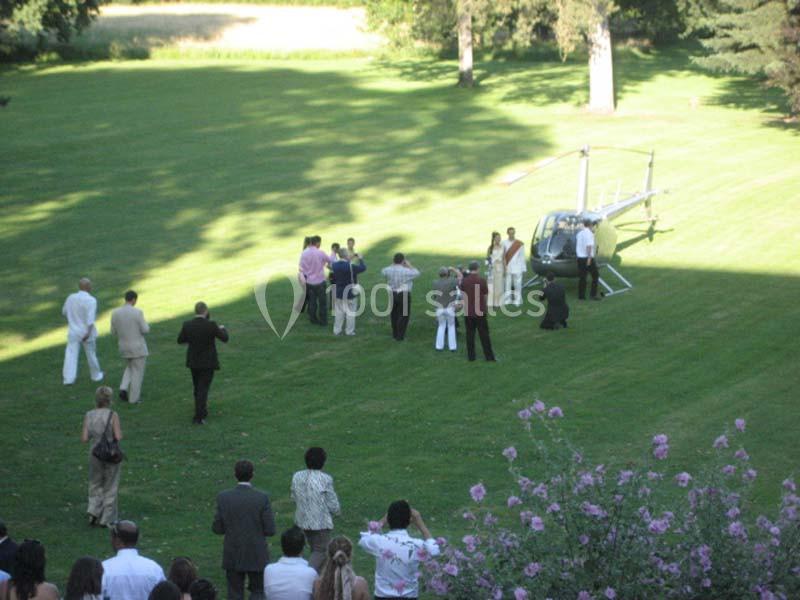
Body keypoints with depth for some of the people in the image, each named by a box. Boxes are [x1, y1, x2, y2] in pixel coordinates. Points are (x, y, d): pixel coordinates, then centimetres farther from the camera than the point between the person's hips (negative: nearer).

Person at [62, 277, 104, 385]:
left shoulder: (71, 297, -2)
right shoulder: (91, 300, -15)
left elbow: (64, 312, 11)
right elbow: (90, 318, -23)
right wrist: (88, 332, -24)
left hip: (73, 331, 3)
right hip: (86, 332, -3)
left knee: (71, 355, 1)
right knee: (91, 354, 14)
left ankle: (68, 379, -8)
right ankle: (96, 375, 31)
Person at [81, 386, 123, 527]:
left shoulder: (89, 416, -5)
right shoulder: (113, 415, -15)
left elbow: (84, 439, -7)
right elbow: (118, 437, -19)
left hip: (95, 455, 3)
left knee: (96, 485, 22)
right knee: (110, 488, 12)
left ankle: (94, 511, 5)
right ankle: (106, 519, 15)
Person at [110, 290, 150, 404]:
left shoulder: (115, 313, -5)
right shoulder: (137, 312, -18)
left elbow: (114, 331, 3)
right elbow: (145, 330, -14)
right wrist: (145, 324, 8)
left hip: (124, 347, 5)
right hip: (138, 347, -5)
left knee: (130, 367, 27)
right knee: (137, 372, 9)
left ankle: (123, 389, 9)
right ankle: (133, 399, 11)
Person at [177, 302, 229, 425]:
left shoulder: (187, 325, -8)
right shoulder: (211, 325, -19)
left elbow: (180, 340, 7)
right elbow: (225, 338, -8)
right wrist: (223, 329, 13)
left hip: (193, 362, 4)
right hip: (208, 363, -4)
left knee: (198, 389, 21)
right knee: (203, 389, -1)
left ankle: (202, 411, 35)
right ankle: (198, 417, -8)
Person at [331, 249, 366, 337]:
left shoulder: (334, 265, -9)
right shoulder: (351, 267, -24)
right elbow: (363, 267, -13)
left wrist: (349, 260, 10)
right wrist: (360, 259, 3)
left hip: (339, 293, 5)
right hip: (350, 293, -5)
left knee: (339, 312, 15)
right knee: (350, 312, 8)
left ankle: (336, 330, 20)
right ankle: (349, 331, 13)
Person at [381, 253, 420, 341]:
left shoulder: (389, 270, -5)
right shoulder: (406, 271, -17)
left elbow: (383, 272, 18)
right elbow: (417, 274, -4)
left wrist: (392, 265, 17)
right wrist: (409, 266, 5)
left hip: (392, 294, 5)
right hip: (403, 295, -5)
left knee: (394, 314, 19)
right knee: (403, 315, 5)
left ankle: (395, 334, 30)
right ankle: (400, 336, 4)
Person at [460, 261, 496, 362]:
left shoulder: (464, 281, -6)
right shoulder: (482, 280, -11)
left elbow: (463, 296, 3)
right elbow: (485, 296, -2)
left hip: (468, 312, 1)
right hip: (480, 312, -1)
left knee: (470, 334, 10)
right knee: (484, 334, 6)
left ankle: (471, 356, 11)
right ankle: (489, 355, 9)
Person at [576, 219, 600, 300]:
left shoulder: (579, 233, 11)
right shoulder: (589, 233, -12)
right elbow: (589, 246, -21)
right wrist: (589, 258, -24)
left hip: (580, 257, 7)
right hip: (587, 258, -7)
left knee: (582, 277, 9)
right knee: (595, 275, 4)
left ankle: (581, 295, 7)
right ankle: (593, 294, 0)